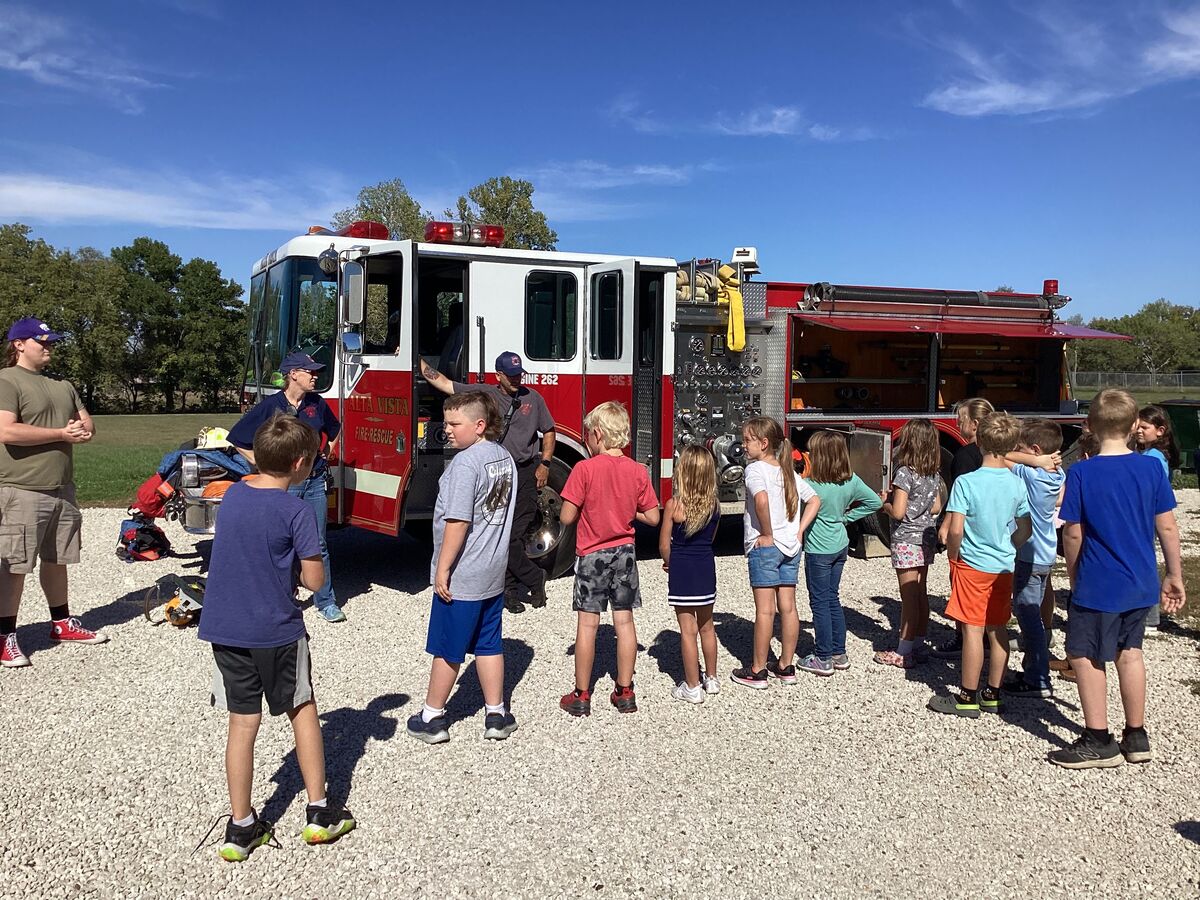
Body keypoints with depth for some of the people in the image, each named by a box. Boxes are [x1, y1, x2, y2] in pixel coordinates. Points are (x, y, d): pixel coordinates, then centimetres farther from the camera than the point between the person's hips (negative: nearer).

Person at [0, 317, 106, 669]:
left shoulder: (62, 385, 18)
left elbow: (87, 423, 20)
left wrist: (83, 430, -5)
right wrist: (62, 434, -17)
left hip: (62, 488, 8)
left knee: (56, 560, 17)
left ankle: (62, 623, 28)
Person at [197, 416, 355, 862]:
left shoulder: (232, 495, 3)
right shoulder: (296, 510, -15)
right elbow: (314, 579, -13)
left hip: (224, 628, 5)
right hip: (276, 630, -4)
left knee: (242, 723, 12)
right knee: (303, 711, 14)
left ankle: (241, 827, 19)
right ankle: (319, 812, 22)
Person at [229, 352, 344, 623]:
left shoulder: (317, 403, 2)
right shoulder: (270, 406, -9)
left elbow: (334, 429, 24)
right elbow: (237, 437, -4)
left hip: (315, 481, 3)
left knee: (318, 544, 9)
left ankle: (326, 601, 17)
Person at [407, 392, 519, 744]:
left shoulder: (465, 462, -20)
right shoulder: (504, 457, 6)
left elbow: (458, 521, -23)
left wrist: (442, 569, -16)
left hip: (460, 577, -8)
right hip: (494, 573, 8)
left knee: (447, 649, 6)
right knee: (489, 644, 16)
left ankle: (432, 718, 19)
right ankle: (496, 715, 23)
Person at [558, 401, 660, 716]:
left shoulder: (585, 469, -15)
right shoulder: (638, 471, -2)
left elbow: (567, 517, -14)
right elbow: (652, 518, 0)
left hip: (592, 555, -3)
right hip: (625, 553, 4)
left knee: (587, 624, 3)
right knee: (624, 621, 10)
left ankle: (581, 696, 11)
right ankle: (625, 692, 18)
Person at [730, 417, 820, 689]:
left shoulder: (755, 469, -12)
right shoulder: (789, 472, 11)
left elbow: (761, 499, -30)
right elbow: (815, 501, 13)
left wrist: (767, 535, -20)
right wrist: (799, 532, 8)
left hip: (764, 546, -7)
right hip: (791, 547, 7)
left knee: (765, 610, -2)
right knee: (788, 608, 10)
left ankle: (756, 672, 7)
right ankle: (786, 667, 20)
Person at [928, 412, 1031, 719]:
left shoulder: (966, 482, -16)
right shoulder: (1017, 484, 0)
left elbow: (956, 529, -20)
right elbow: (1025, 530, 8)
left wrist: (953, 557, -3)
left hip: (973, 565, -5)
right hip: (1004, 566, 5)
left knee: (973, 629, 0)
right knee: (998, 629, 12)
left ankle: (967, 698, 7)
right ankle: (993, 694, 22)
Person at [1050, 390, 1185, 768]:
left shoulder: (1081, 473, -14)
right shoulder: (1152, 468, -4)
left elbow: (1073, 533, -10)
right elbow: (1167, 527, 0)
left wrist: (1073, 577, 5)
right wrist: (1174, 575, 11)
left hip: (1098, 584, -5)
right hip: (1141, 583, 5)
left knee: (1085, 655, 7)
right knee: (1129, 652, 19)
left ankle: (1099, 741, 13)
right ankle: (1136, 737, 28)